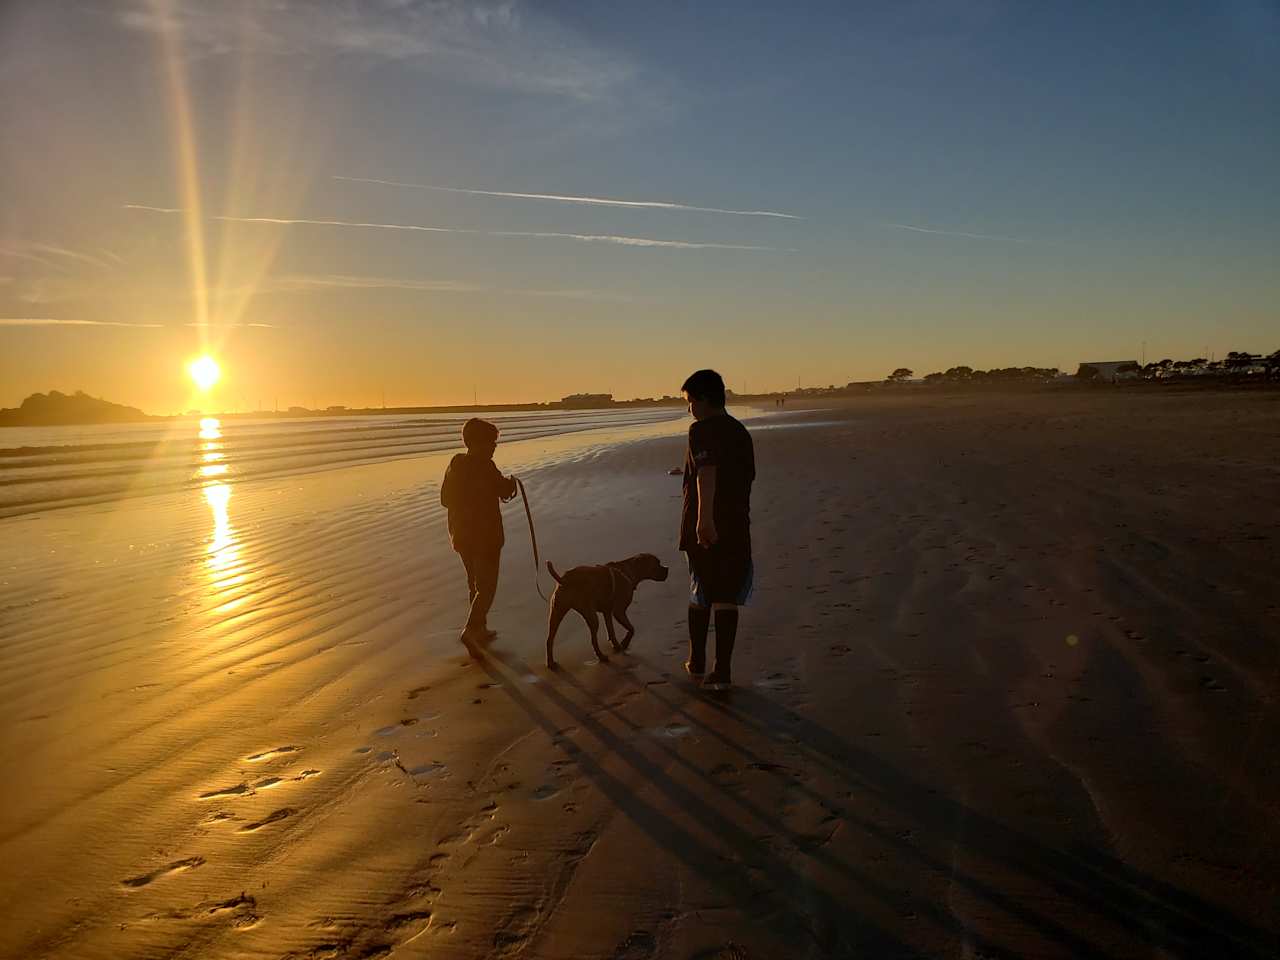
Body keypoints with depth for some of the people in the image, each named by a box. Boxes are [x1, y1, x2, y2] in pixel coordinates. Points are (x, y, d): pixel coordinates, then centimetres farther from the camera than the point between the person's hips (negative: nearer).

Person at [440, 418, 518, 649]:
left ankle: (480, 629, 29)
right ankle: (471, 630, -13)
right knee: (487, 587, 0)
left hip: (461, 535, 7)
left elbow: (445, 499, 10)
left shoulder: (454, 466, 3)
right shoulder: (485, 467, -18)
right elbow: (506, 492, -6)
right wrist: (512, 482, 15)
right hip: (486, 536, -7)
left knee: (475, 583, 20)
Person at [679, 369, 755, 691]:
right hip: (737, 528, 5)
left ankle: (697, 664, 24)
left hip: (703, 528, -5)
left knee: (700, 596, 11)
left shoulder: (701, 430, -10)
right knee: (727, 599, 6)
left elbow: (706, 473, -27)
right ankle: (722, 672, 6)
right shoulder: (741, 432, 12)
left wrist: (704, 517, -38)